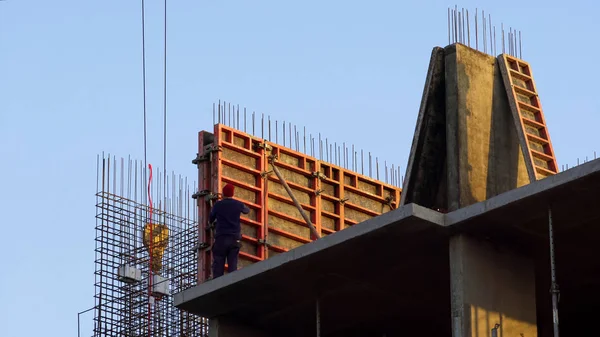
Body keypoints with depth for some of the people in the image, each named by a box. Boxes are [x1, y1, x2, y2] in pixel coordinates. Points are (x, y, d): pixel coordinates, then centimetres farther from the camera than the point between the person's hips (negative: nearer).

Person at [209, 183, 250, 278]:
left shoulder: (217, 205, 2)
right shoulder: (238, 204, 5)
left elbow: (210, 219, 18)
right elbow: (247, 210, 29)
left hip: (221, 239, -2)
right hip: (234, 239, 2)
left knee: (218, 267, -4)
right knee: (233, 267, -2)